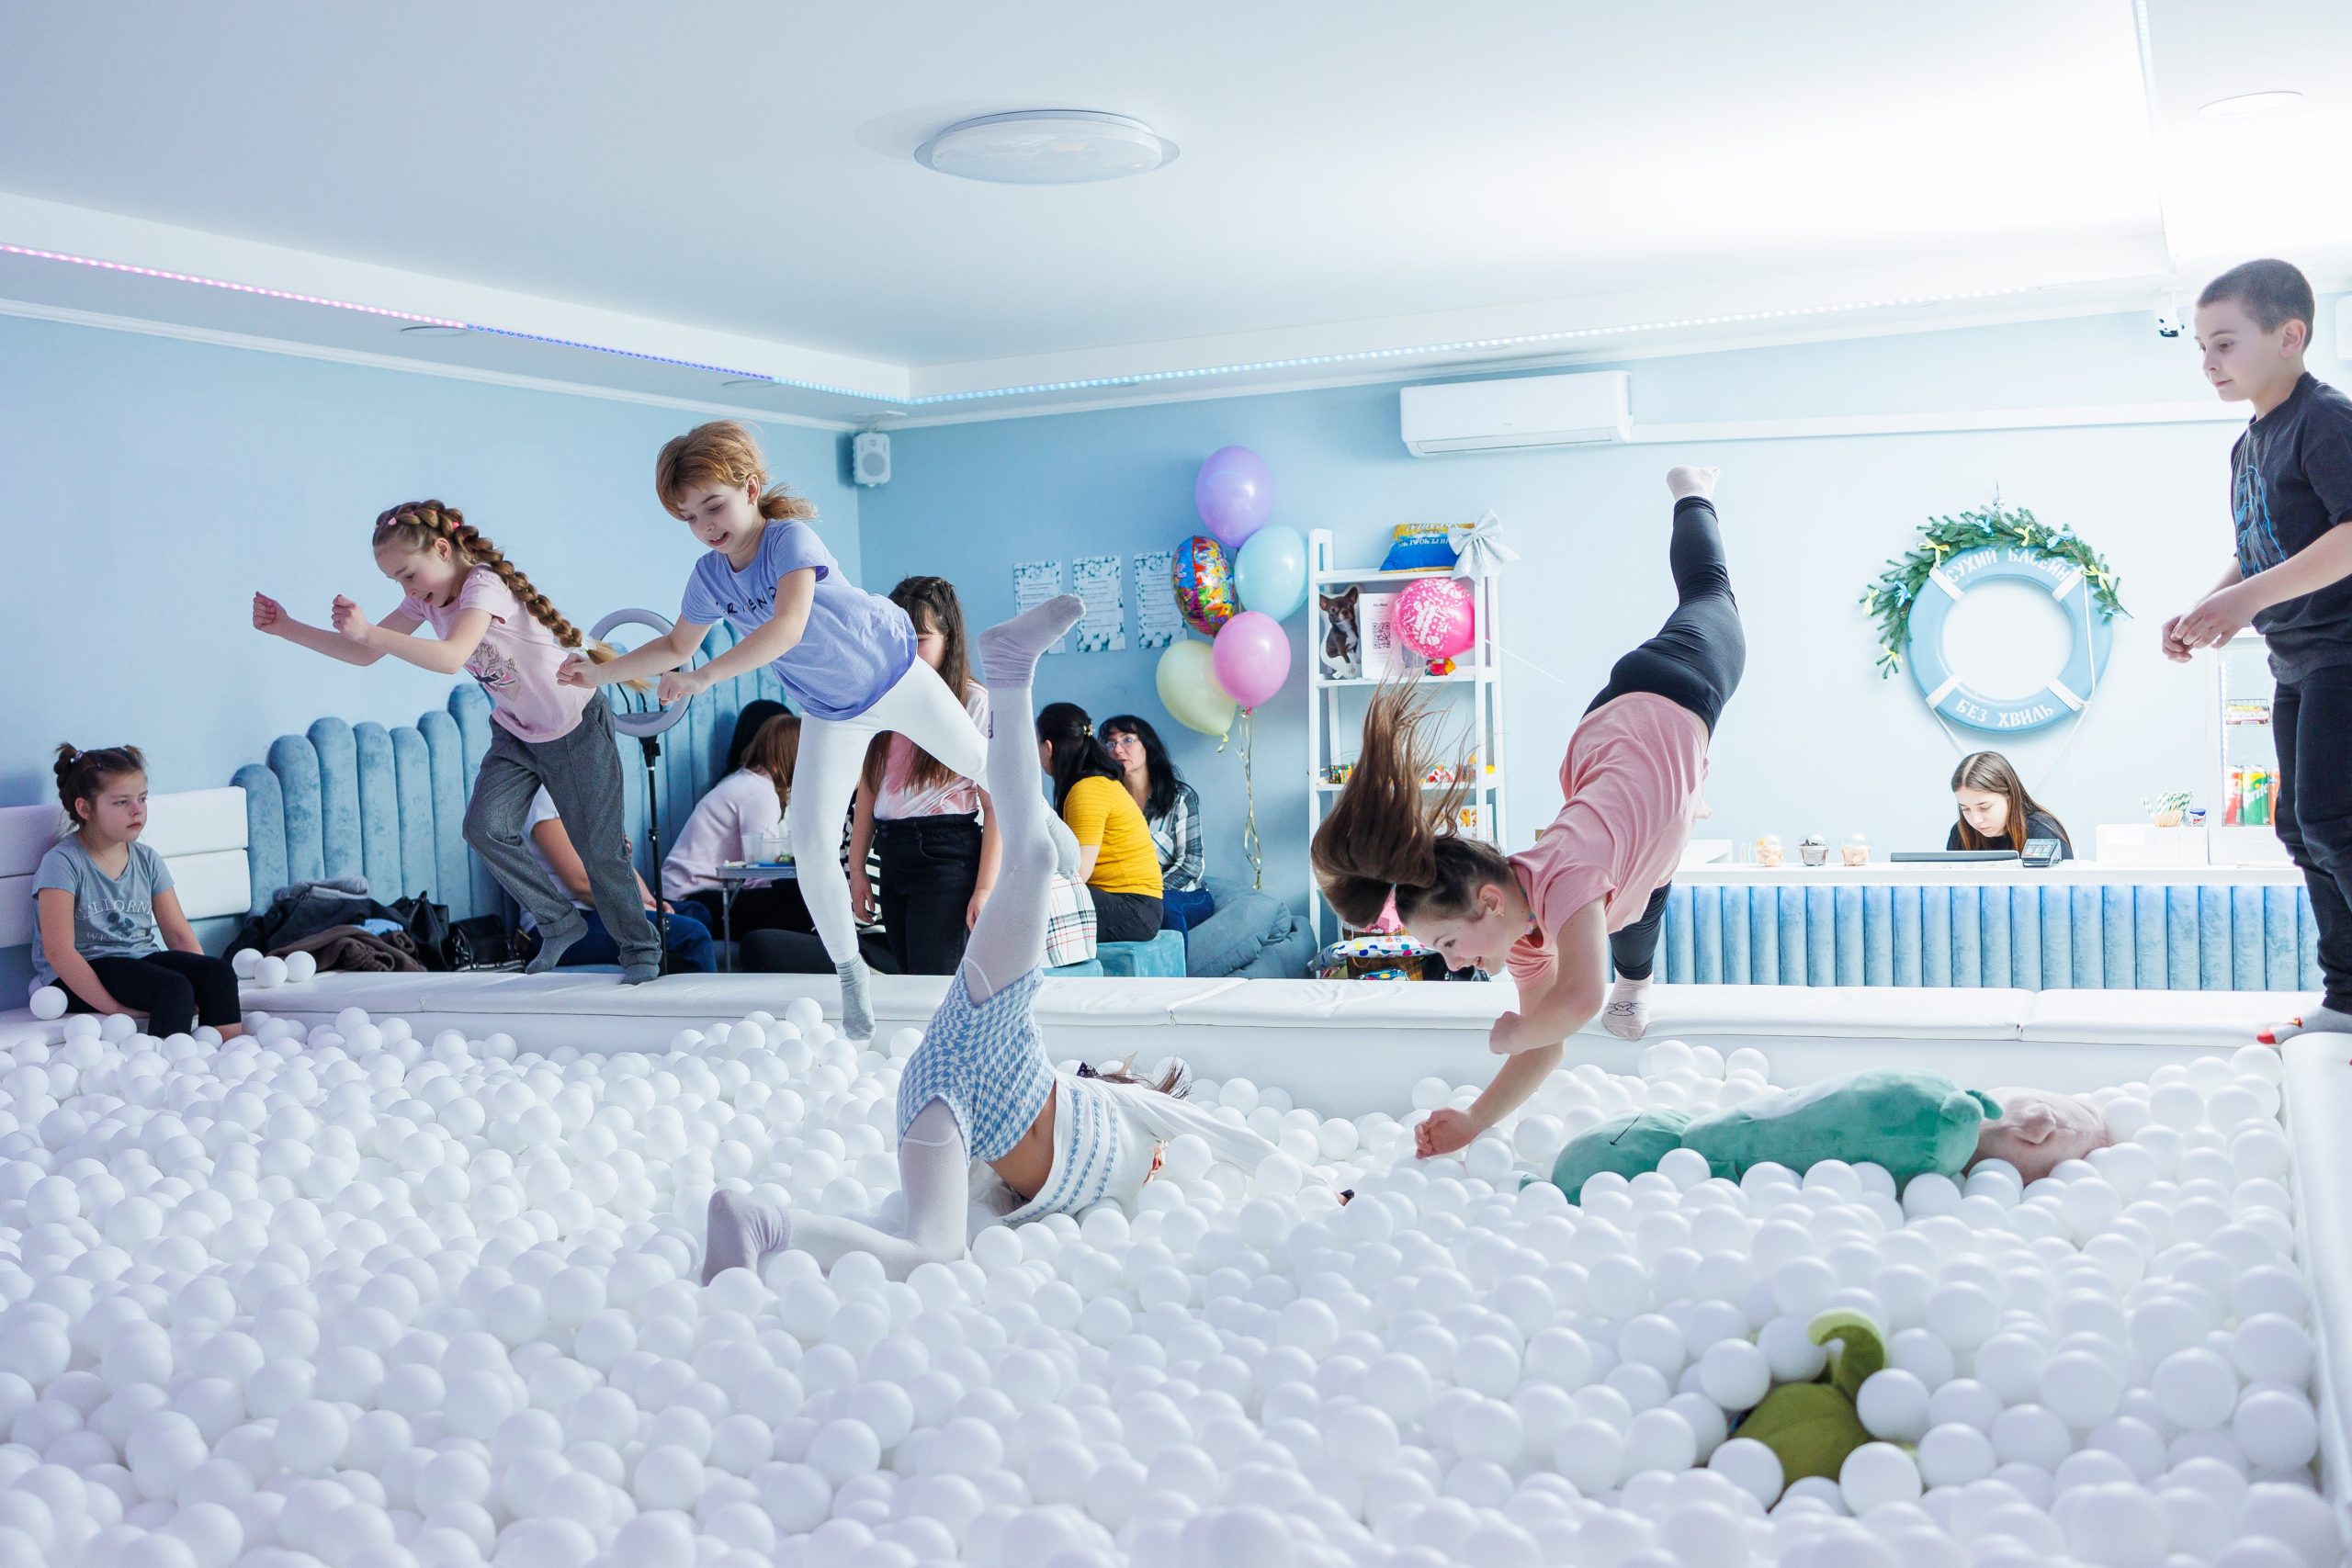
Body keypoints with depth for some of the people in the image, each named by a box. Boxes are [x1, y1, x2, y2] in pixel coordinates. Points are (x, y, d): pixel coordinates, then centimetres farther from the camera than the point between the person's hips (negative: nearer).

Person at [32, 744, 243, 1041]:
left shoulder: (147, 860, 11)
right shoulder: (63, 863, -9)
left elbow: (178, 932, 10)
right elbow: (58, 951, -17)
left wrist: (205, 981, -9)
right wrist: (116, 1009, -24)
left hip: (142, 959, 6)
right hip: (82, 974, -6)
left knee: (219, 971, -19)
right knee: (173, 989, -31)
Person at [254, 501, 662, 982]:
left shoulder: (484, 586, -27)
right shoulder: (427, 599, -2)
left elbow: (451, 658, -44)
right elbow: (365, 655, 0)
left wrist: (369, 632, -47)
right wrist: (287, 629, -8)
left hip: (576, 728, -7)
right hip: (515, 731, 8)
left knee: (600, 848, -2)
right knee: (485, 827, -11)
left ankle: (641, 950, 16)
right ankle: (559, 922, 6)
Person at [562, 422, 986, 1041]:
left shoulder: (790, 539, -30)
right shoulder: (710, 577, -11)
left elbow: (787, 627, -45)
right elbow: (676, 647, 7)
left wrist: (705, 676, -51)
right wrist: (604, 672, -4)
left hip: (893, 673, -4)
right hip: (830, 713, 5)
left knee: (979, 762, 9)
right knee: (811, 844, -6)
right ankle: (850, 973, 8)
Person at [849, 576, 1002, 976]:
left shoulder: (975, 703, -6)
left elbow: (997, 807, -9)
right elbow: (867, 793, 14)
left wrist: (985, 889, -14)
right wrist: (856, 870, 10)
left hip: (947, 853, -6)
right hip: (893, 852, 6)